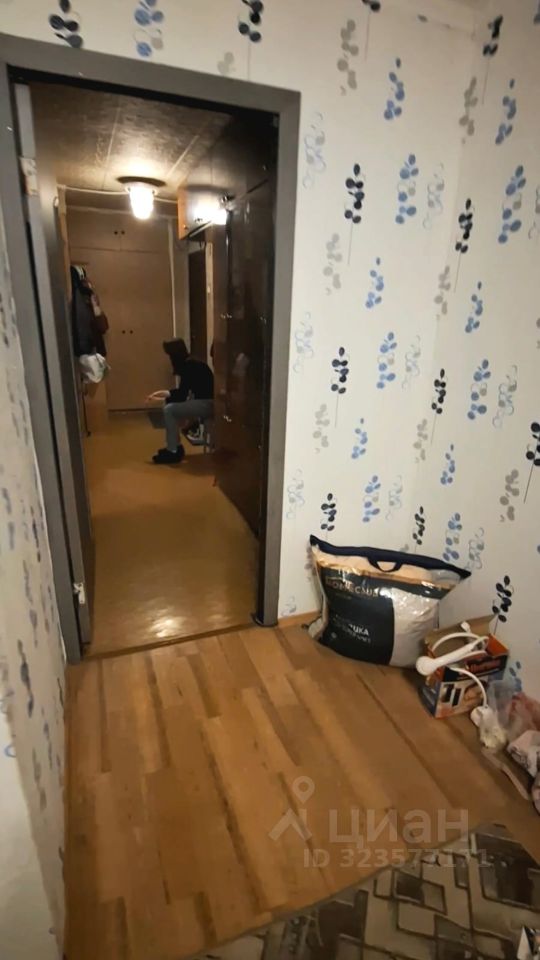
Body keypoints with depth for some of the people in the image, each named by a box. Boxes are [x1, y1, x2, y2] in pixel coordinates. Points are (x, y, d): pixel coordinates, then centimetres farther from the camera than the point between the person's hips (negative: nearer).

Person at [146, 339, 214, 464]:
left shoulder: (189, 366, -16)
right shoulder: (190, 364, 12)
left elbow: (181, 396, -16)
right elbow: (183, 391, 20)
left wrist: (161, 398, -2)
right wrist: (163, 393, 15)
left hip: (208, 404, -10)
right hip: (203, 402, 10)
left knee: (169, 410, -13)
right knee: (172, 408, 13)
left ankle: (172, 452, -6)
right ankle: (175, 446, 16)